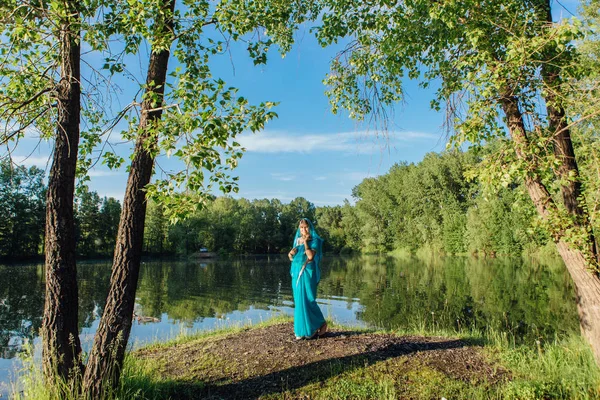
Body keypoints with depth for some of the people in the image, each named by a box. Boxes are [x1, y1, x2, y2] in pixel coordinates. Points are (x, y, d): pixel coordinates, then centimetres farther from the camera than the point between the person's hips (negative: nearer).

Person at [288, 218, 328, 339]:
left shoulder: (314, 240, -5)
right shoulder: (297, 240, 13)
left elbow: (310, 256, -20)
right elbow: (292, 258, 17)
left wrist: (305, 242, -14)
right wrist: (291, 254, -4)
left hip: (307, 273, -6)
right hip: (297, 273, 6)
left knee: (308, 300, -6)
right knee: (299, 300, 7)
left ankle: (320, 324, 13)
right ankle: (301, 329, 15)